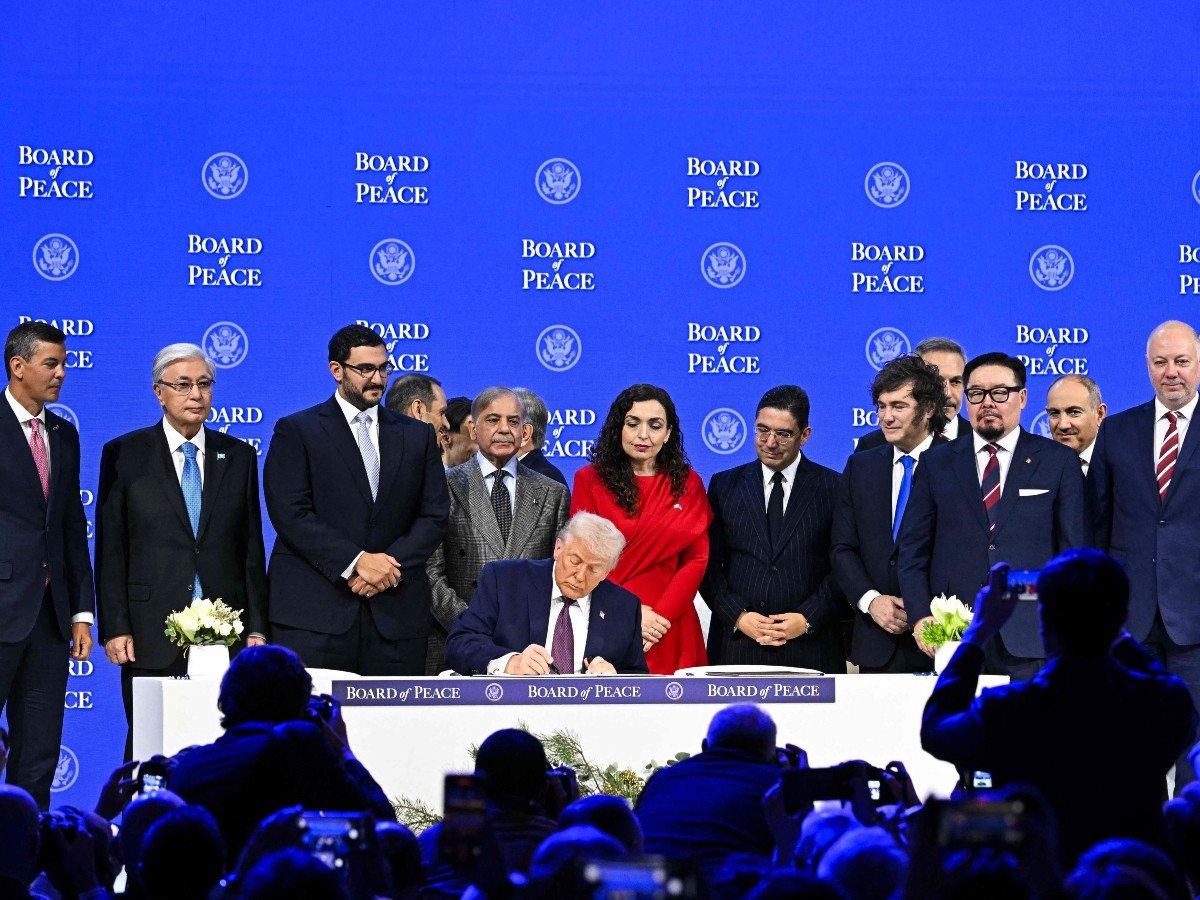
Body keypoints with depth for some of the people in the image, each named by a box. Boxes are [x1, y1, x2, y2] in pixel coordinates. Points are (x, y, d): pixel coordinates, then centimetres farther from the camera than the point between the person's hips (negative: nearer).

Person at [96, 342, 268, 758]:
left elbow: (251, 548, 12)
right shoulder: (124, 454, 5)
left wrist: (257, 628, 5)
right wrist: (114, 628, -5)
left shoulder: (239, 456, 12)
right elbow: (110, 549, 3)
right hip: (151, 636, -2)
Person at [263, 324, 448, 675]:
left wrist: (393, 565, -7)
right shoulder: (296, 431, 5)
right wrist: (356, 561, -14)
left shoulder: (417, 436, 17)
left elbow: (434, 515, 11)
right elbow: (290, 514, -6)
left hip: (396, 616, 3)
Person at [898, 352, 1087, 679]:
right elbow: (912, 550, 10)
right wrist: (920, 616, -4)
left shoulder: (1058, 461, 8)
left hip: (1031, 641, -1)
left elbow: (1074, 552, 7)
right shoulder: (936, 463, 12)